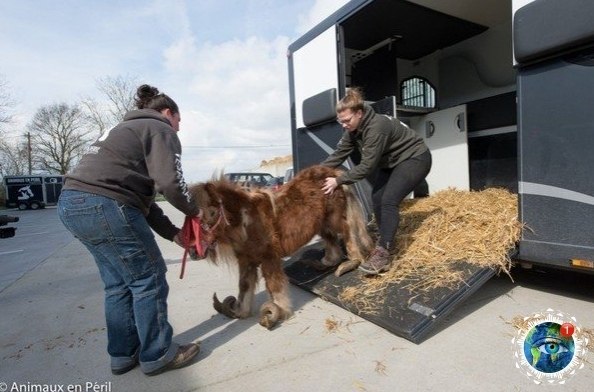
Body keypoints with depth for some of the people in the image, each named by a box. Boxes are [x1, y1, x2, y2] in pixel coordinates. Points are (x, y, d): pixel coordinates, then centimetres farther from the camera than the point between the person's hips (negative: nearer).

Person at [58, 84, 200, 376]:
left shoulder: (128, 130, 29)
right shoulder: (160, 130, 2)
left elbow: (141, 195, 22)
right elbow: (170, 182, -15)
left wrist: (172, 232, 17)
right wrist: (194, 210, 5)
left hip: (73, 202, 10)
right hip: (103, 205, -10)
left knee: (119, 283, 18)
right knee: (148, 280, 2)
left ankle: (123, 354, 29)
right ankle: (157, 355, 16)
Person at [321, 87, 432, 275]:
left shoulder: (377, 127, -32)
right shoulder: (353, 129, -6)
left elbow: (367, 166, -32)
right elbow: (339, 154, -5)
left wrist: (338, 180, -30)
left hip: (415, 158, -9)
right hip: (391, 162, 9)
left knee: (388, 201, -22)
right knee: (377, 199, 0)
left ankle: (383, 254, -20)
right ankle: (386, 244, 11)